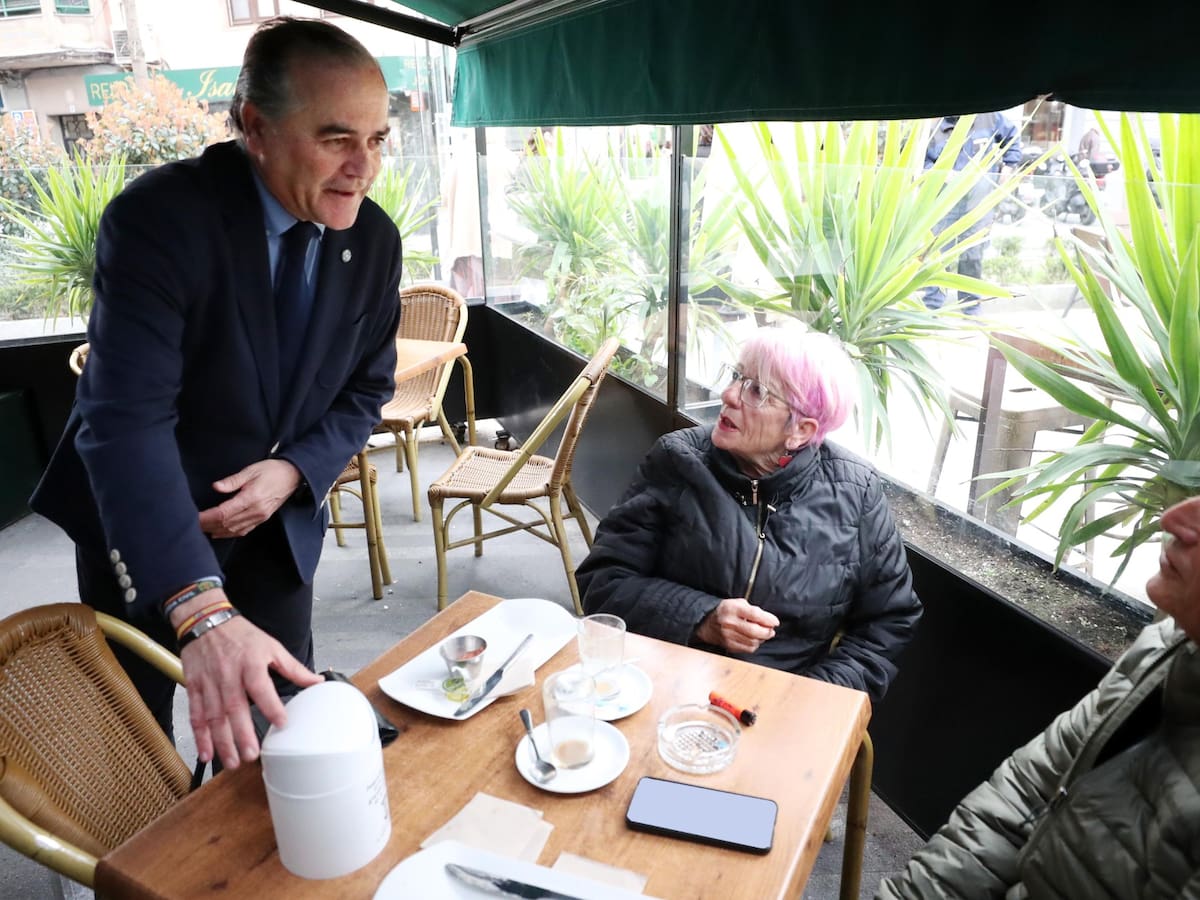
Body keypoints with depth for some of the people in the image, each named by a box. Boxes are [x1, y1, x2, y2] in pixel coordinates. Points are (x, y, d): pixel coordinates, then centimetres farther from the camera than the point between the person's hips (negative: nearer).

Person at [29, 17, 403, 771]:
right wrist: (202, 612, -46)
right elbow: (125, 420, -34)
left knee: (283, 727, 13)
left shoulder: (375, 239, -10)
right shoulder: (158, 217, -25)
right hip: (140, 524, -3)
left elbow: (366, 391, 1)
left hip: (276, 519, 4)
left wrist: (294, 472, -19)